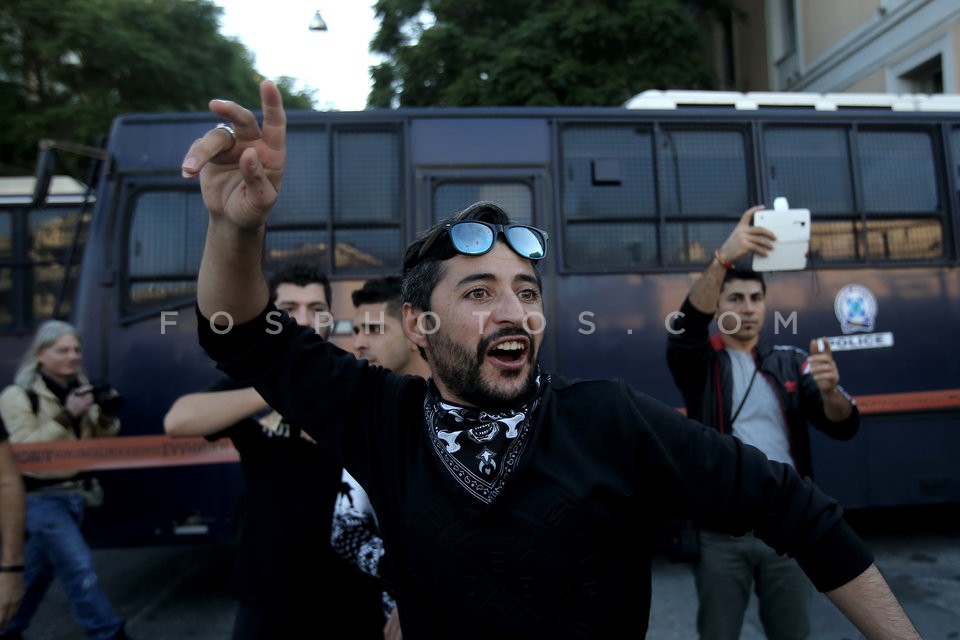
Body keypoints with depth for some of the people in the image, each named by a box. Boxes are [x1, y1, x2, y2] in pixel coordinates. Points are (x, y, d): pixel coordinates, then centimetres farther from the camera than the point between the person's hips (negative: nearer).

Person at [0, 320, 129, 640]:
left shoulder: (80, 388, 5)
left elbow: (99, 442, 8)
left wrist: (107, 416, -12)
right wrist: (66, 416, -27)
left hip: (75, 492, 6)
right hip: (41, 497, -6)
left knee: (38, 568, 19)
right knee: (79, 568, -8)